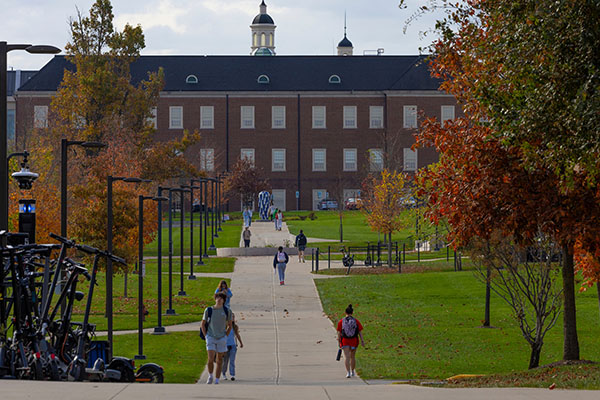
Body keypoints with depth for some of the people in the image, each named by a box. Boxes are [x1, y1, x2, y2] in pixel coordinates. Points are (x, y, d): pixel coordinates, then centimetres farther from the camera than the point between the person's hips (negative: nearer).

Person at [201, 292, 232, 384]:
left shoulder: (227, 311, 2)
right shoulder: (208, 310, -1)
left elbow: (229, 325, 13)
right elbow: (202, 325, 9)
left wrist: (225, 336, 5)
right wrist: (206, 336, 1)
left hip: (222, 338, 1)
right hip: (211, 338, -1)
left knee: (219, 360, 3)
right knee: (211, 359, -13)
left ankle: (217, 381, 11)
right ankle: (210, 376, 11)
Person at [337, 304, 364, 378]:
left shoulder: (341, 321, -3)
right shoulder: (356, 321, -1)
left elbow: (339, 332, -3)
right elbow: (360, 331, -3)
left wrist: (339, 341, 6)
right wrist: (362, 341, -1)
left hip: (345, 341, -2)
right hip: (354, 341, 2)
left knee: (346, 357, -6)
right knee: (353, 356, 17)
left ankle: (348, 372, -21)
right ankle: (352, 372, 30)